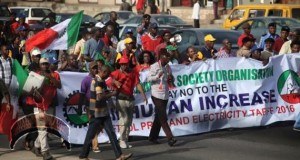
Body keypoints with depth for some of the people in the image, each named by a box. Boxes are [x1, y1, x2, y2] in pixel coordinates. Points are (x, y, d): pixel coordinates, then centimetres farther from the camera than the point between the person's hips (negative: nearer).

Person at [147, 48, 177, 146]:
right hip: (157, 95, -7)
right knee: (163, 118, -9)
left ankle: (153, 137, 21)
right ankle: (170, 138, -12)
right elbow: (148, 79, -11)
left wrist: (171, 78, -5)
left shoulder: (168, 67, 10)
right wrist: (157, 76, -28)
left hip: (165, 95, 7)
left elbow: (171, 79, 18)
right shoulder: (154, 66, -7)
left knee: (159, 117, 12)